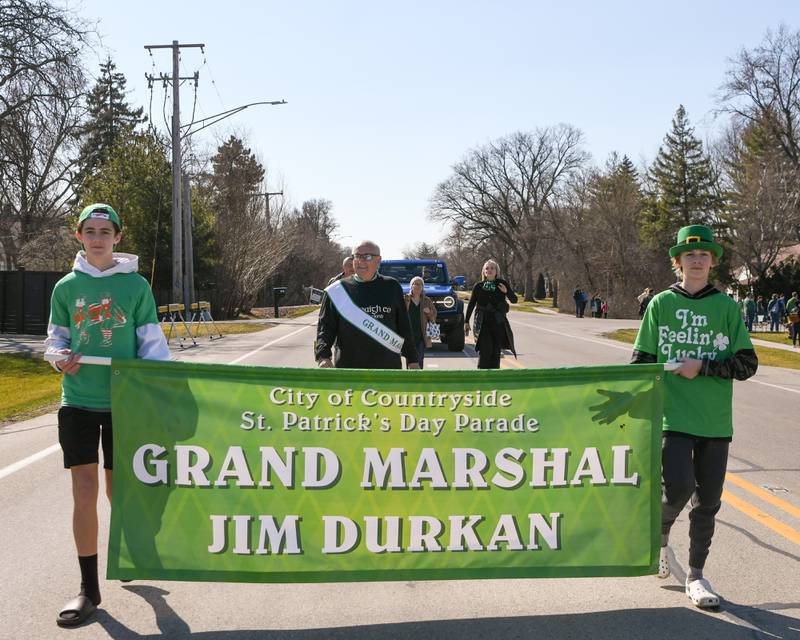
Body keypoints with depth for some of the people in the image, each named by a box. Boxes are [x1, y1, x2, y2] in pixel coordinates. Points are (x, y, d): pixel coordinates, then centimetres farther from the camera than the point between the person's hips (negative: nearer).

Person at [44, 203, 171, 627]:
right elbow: (57, 335, 14)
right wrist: (60, 357, -8)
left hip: (125, 401, -1)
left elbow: (151, 339, 2)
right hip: (78, 401, 1)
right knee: (84, 492, -3)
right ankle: (88, 588, 7)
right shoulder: (67, 287, 5)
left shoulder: (136, 285, 1)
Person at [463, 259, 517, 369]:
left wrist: (506, 291, -17)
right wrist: (466, 322, 8)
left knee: (496, 351, 4)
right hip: (482, 322, -1)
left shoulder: (502, 284, 5)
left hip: (498, 322, 1)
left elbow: (514, 300, 4)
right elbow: (471, 304, 10)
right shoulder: (479, 286, 5)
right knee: (485, 350, -12)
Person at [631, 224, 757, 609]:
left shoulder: (726, 306, 4)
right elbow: (642, 361, 7)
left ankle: (696, 576, 22)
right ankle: (660, 535, 17)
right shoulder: (660, 304, 3)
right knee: (678, 488, -17)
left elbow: (747, 363, 1)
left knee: (708, 501, 6)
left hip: (715, 420, 2)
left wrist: (703, 367, -12)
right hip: (673, 416, -2)